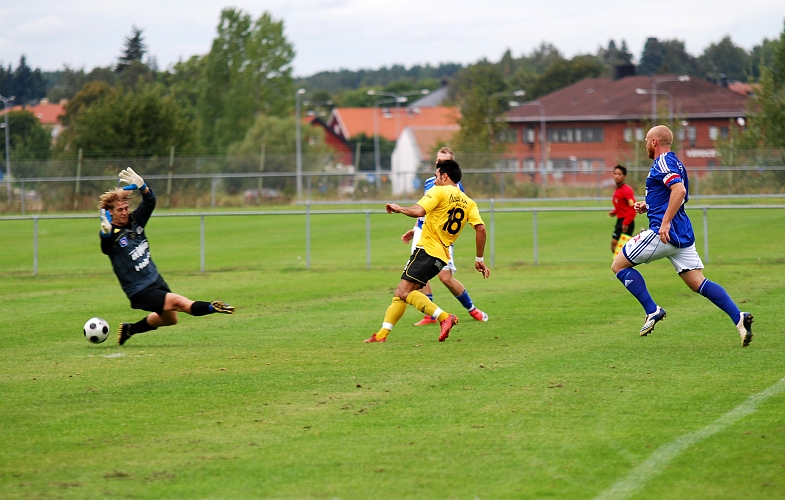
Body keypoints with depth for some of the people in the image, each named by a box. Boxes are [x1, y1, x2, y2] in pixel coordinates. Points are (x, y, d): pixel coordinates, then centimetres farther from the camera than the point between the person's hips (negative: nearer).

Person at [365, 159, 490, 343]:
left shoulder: (439, 191, -5)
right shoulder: (468, 203, 14)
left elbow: (418, 211, -19)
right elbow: (480, 228, 4)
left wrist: (399, 208, -1)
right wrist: (479, 259, 9)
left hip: (427, 250, -9)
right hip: (442, 257, 9)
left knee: (405, 292, -17)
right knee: (401, 293, 10)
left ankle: (444, 317, -28)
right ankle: (382, 334, 6)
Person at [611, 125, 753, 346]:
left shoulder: (662, 163, -9)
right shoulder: (675, 163, 21)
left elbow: (679, 190, -26)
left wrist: (665, 222, -28)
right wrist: (648, 206, 22)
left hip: (663, 233, -9)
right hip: (682, 235, 9)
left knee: (619, 265, 3)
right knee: (698, 283, 4)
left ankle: (652, 311, -4)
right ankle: (739, 318, -13)